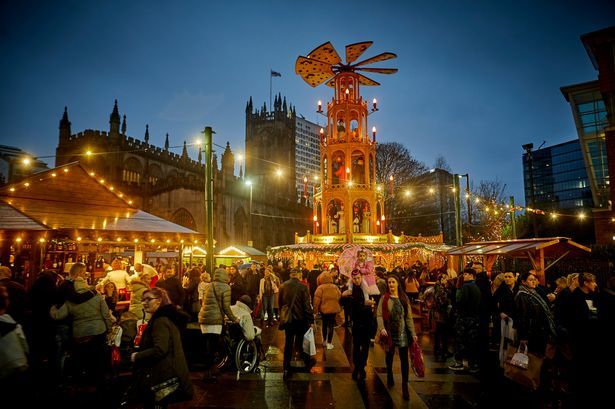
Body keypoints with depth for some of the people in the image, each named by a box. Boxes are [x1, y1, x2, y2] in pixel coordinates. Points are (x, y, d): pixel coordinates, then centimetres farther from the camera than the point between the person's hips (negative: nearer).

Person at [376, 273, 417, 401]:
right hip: (389, 332, 0)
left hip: (402, 332, 0)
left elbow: (409, 317, 1)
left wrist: (413, 333, -2)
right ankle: (390, 376, 43)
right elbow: (379, 315, -9)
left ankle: (405, 386, 4)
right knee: (389, 355, 18)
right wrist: (382, 328, -25)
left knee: (404, 359, -5)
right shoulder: (384, 298, -3)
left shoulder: (404, 298, 1)